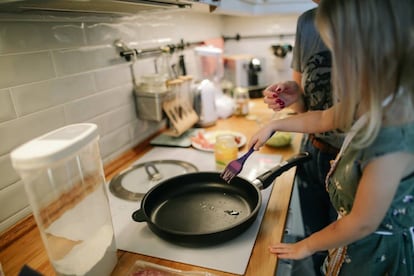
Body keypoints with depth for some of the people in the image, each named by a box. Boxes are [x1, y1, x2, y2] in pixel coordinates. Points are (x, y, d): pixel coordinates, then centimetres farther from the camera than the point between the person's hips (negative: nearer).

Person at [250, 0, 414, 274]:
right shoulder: (377, 104, -10)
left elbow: (362, 224, -26)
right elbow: (322, 119, 7)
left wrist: (306, 246, -10)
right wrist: (273, 125, 11)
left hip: (379, 251, -6)